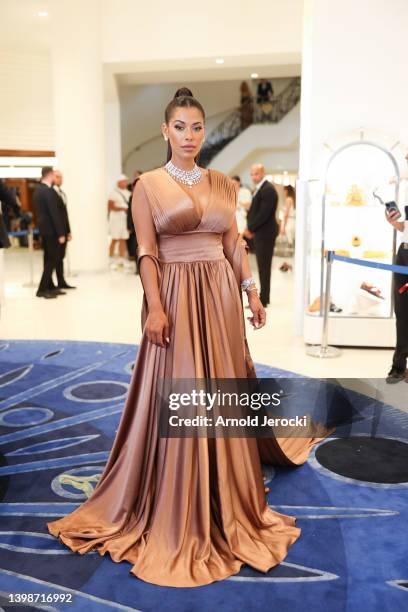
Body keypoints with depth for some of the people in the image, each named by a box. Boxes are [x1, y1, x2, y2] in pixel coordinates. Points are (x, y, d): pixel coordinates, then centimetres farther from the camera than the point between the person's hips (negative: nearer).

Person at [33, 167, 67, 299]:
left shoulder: (38, 190, 12)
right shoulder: (49, 191, -17)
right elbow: (55, 213, -20)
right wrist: (61, 233, -17)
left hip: (44, 229, 9)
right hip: (51, 230, -9)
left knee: (49, 259, 13)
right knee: (53, 260, -5)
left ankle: (49, 287, 19)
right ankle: (42, 289, -4)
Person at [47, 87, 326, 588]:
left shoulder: (222, 184, 10)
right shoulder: (148, 185, -2)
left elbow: (234, 244, 12)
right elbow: (147, 253, -7)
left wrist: (252, 292, 7)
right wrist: (155, 307, -16)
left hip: (220, 294, 4)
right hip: (176, 296, -4)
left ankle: (223, 499, 33)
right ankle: (176, 508, 16)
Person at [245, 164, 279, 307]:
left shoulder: (268, 189, -15)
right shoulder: (260, 188, 16)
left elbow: (264, 213, -21)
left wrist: (250, 229, -14)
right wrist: (250, 227, 5)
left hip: (265, 233, -10)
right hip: (260, 232, 10)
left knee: (264, 267, -4)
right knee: (262, 267, 12)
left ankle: (263, 299, 2)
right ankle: (263, 297, 18)